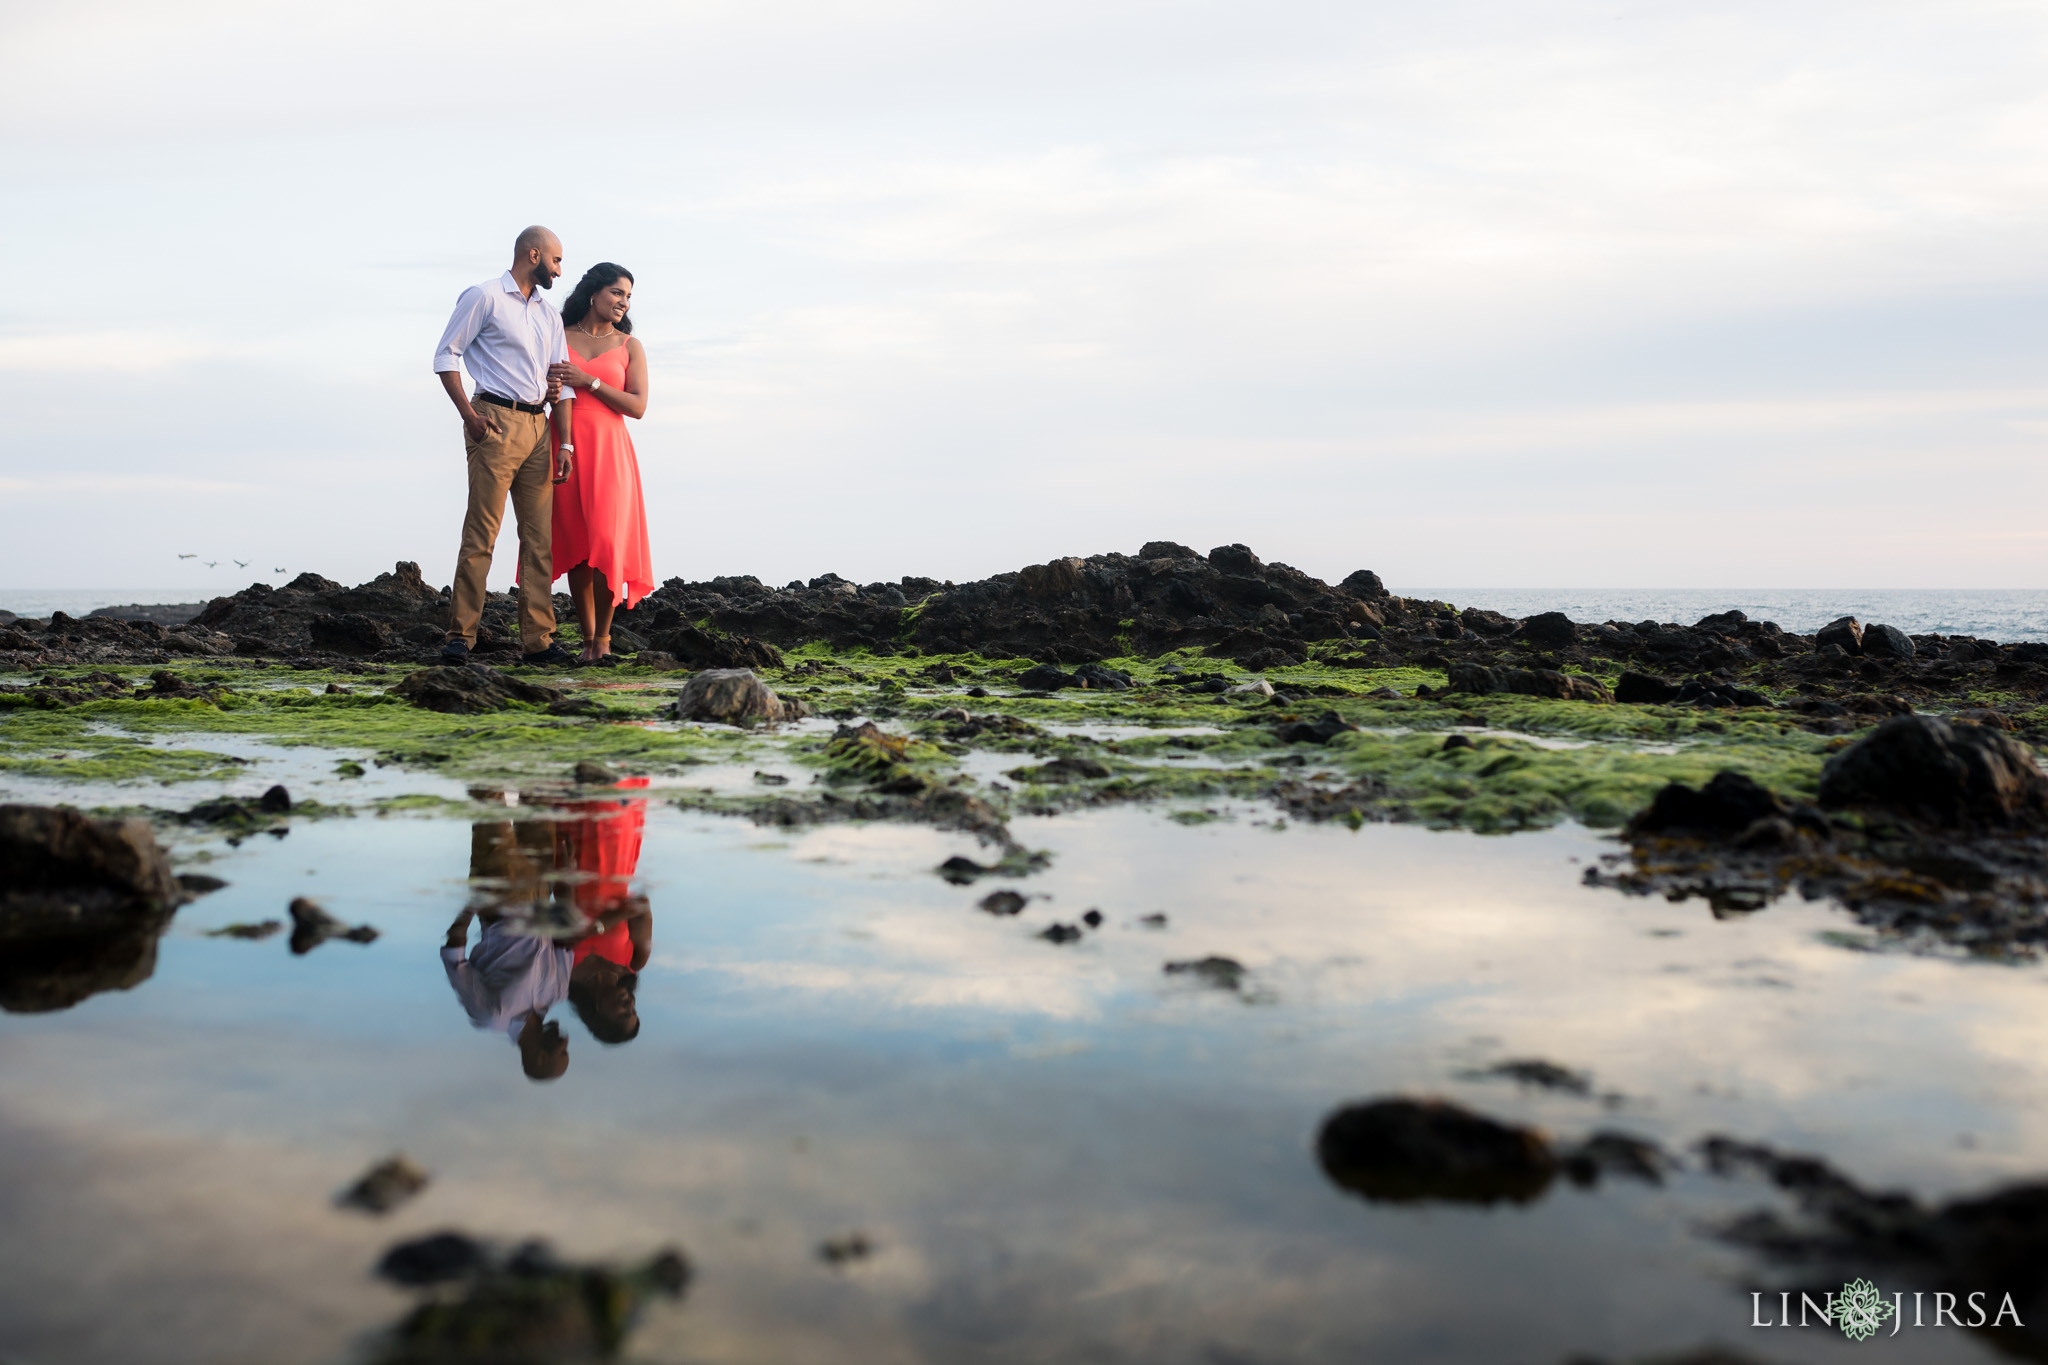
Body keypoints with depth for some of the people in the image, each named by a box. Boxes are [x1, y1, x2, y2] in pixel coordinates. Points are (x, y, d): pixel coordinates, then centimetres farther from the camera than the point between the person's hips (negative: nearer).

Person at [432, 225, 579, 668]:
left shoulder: (550, 315, 22)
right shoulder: (484, 296, 2)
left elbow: (561, 382, 19)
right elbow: (446, 355, -2)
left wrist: (565, 443, 10)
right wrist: (468, 414, -13)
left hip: (538, 427, 7)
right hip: (496, 423, -7)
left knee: (540, 536, 2)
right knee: (481, 532, -10)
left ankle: (537, 640, 4)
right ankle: (460, 636, -8)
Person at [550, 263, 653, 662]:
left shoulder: (629, 346, 9)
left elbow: (638, 406, -1)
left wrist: (589, 381, -9)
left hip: (608, 450, -1)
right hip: (565, 448, 1)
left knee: (606, 543, -10)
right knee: (575, 545, 0)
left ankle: (603, 636, 3)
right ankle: (587, 637, 7)